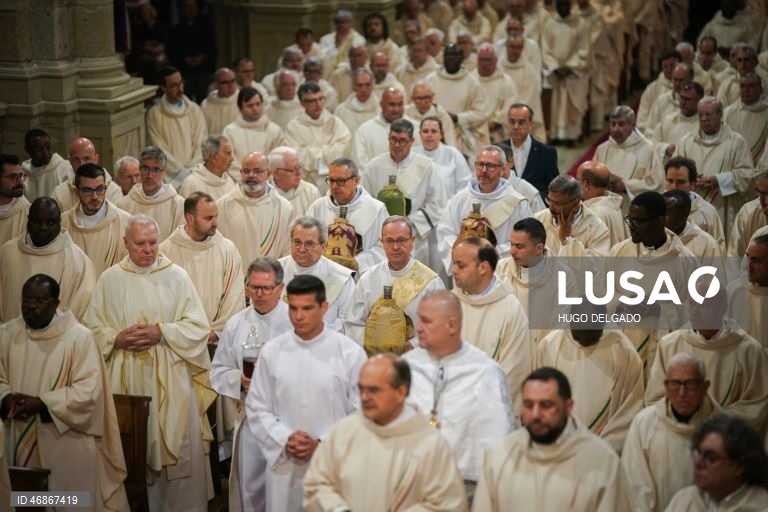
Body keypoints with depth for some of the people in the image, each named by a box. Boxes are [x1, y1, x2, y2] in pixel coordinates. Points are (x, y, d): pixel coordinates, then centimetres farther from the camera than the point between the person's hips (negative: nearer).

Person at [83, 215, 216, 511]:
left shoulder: (176, 276, 2)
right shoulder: (110, 279, 6)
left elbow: (198, 327, -1)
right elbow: (92, 327, 7)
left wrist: (161, 332, -13)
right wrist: (118, 338, -11)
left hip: (170, 378, -1)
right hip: (125, 378, 1)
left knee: (177, 447, 0)